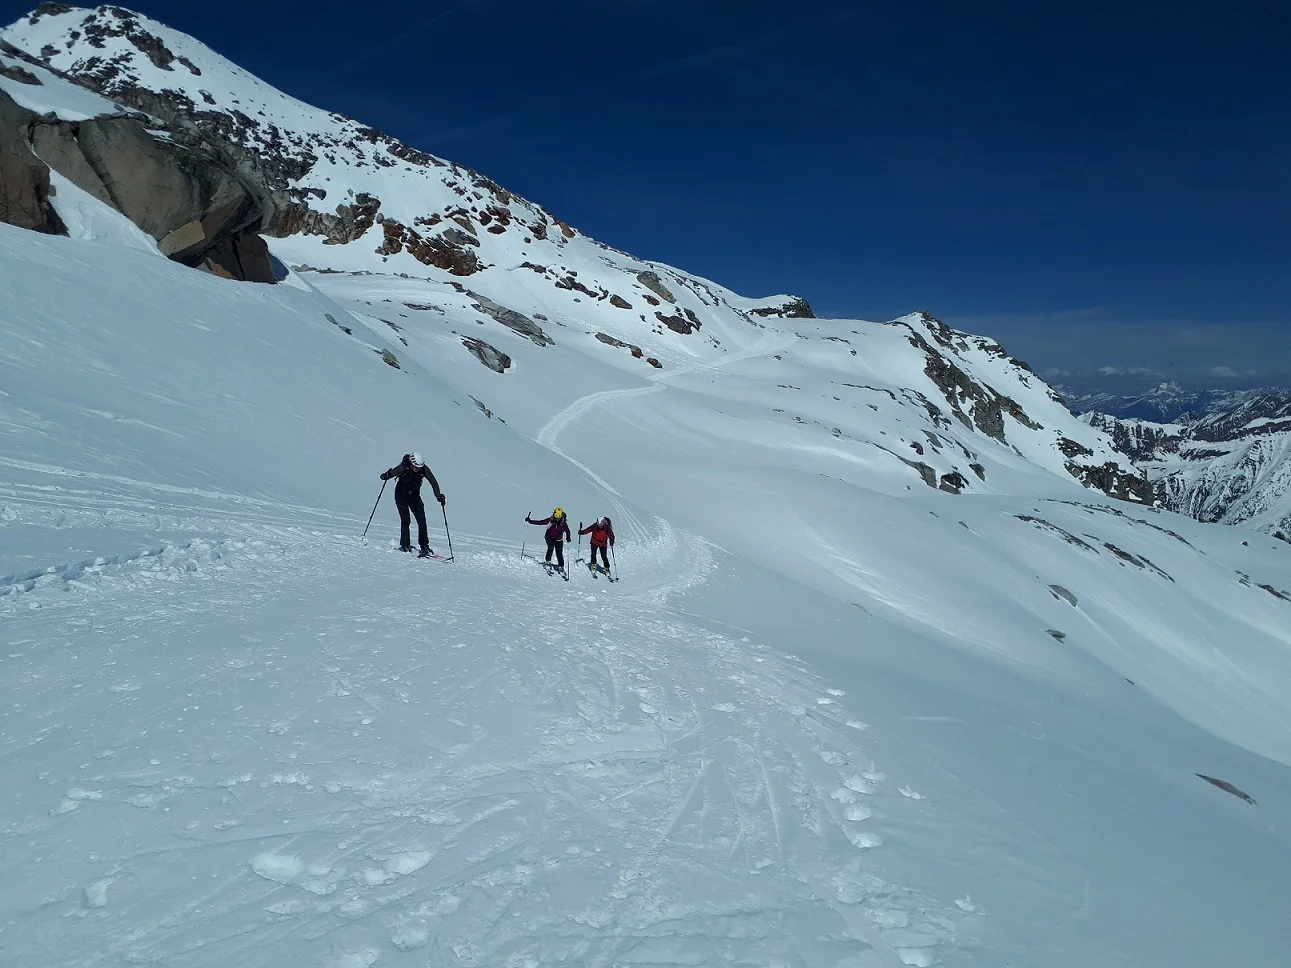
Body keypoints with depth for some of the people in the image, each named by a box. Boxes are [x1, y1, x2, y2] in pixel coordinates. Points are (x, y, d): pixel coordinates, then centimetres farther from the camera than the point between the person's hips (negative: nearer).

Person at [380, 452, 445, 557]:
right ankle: (405, 545, -4)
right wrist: (386, 476, -47)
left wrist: (439, 495, -23)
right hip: (401, 496, -3)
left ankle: (424, 546, 3)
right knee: (405, 520, -15)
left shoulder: (424, 470, -16)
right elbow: (393, 472, -24)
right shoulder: (403, 468, -23)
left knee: (422, 521, -5)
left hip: (414, 496, 3)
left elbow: (433, 482, -13)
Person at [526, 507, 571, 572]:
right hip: (550, 537, 0)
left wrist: (568, 537, -33)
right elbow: (540, 522, -13)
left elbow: (567, 530, -16)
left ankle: (561, 566, 10)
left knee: (559, 553, -4)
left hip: (558, 539, 0)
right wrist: (530, 521, -20)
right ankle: (548, 561, -21)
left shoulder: (563, 523, -15)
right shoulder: (550, 520, -16)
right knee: (551, 546, -30)